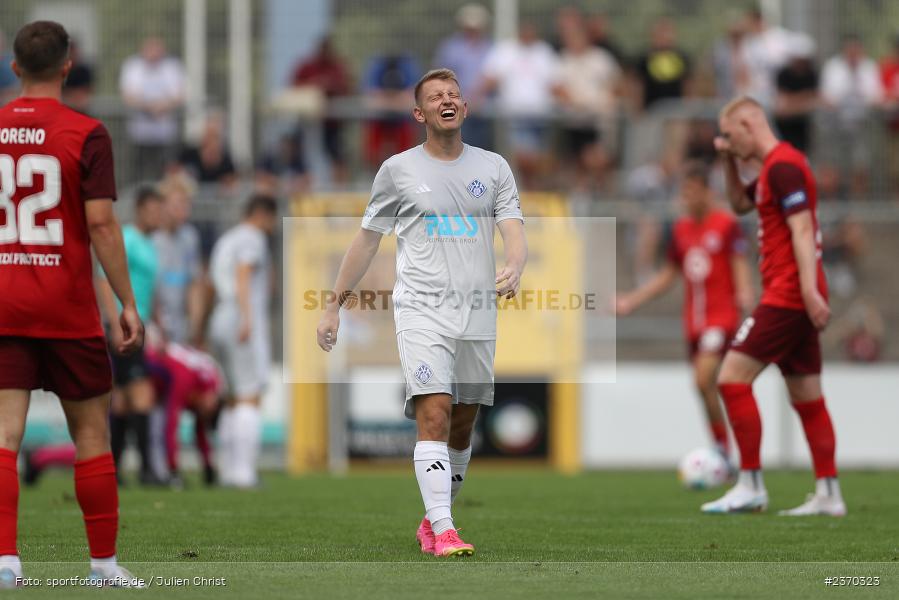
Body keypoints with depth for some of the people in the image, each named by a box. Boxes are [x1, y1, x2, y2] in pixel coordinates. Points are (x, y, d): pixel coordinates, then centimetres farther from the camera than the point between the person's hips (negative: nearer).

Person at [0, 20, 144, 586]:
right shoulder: (86, 134, -7)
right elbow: (101, 222, -11)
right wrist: (128, 304, -7)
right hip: (68, 307, -2)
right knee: (91, 432, 9)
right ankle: (104, 560, 14)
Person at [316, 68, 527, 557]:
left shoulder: (494, 168, 9)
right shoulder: (398, 169, 4)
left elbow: (514, 230, 0)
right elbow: (366, 241, 11)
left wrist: (514, 268, -23)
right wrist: (334, 306, 9)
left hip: (478, 314, 3)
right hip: (421, 311, -3)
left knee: (462, 425, 8)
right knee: (435, 414, -18)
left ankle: (432, 522, 25)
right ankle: (443, 532, -24)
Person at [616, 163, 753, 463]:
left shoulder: (727, 224, -7)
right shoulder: (681, 229, 12)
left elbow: (740, 267, -10)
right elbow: (668, 274, 20)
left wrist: (744, 295, -31)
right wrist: (631, 301, 17)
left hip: (721, 315, -7)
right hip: (694, 320, 7)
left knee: (704, 379, -20)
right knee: (703, 385, 6)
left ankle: (723, 448, -10)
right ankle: (720, 455, 14)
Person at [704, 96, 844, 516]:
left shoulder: (782, 165, -12)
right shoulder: (776, 165, 18)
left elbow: (802, 229, -20)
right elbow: (740, 204, 34)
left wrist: (809, 291, -27)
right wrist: (728, 163, 18)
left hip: (788, 294, -10)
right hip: (796, 298, 10)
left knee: (733, 378, -10)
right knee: (806, 397, 9)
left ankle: (750, 487, -11)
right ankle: (828, 494, 7)